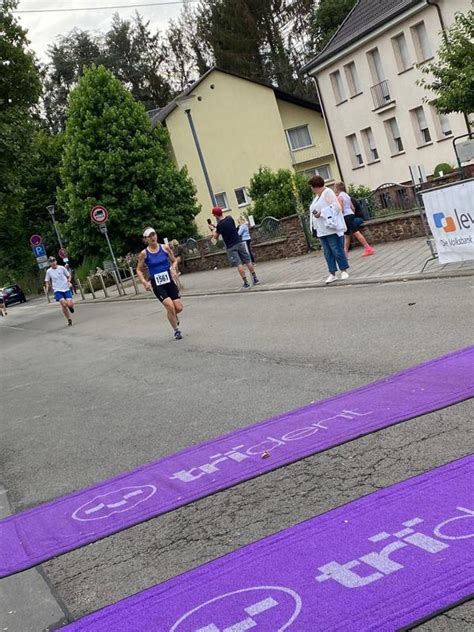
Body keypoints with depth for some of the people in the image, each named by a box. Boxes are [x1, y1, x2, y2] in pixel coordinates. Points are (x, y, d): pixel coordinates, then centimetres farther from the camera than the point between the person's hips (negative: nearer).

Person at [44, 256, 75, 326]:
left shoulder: (61, 268, -1)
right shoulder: (49, 271, 1)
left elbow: (69, 276, 10)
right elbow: (47, 281, 13)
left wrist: (69, 282, -8)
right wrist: (47, 287, -6)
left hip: (66, 289, 0)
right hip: (57, 290, 0)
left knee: (70, 304, -13)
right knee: (64, 305, -17)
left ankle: (71, 306, 28)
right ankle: (69, 320, 2)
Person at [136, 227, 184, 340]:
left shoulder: (165, 248, 0)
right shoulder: (144, 254, -5)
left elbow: (174, 261, 11)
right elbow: (139, 270, 3)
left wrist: (173, 268, -10)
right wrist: (144, 282, -12)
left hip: (169, 281, 3)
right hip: (156, 285, -2)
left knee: (179, 307, -3)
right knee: (170, 306, -15)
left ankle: (173, 316, 35)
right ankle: (176, 330, 7)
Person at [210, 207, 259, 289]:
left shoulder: (219, 225, -13)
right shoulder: (230, 218, 2)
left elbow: (215, 237, 1)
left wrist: (213, 229, 17)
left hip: (231, 247, -4)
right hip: (240, 243, 4)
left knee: (239, 265, -3)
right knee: (248, 261, 9)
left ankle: (246, 283, -4)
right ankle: (255, 279, 15)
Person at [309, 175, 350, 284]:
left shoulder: (328, 192, -8)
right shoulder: (317, 196, 19)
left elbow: (336, 207, -18)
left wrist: (321, 213, -21)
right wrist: (315, 214, 7)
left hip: (331, 229, -9)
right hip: (322, 230, 9)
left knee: (337, 250, -5)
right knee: (327, 253, 7)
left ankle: (344, 271, 5)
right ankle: (332, 274, 10)